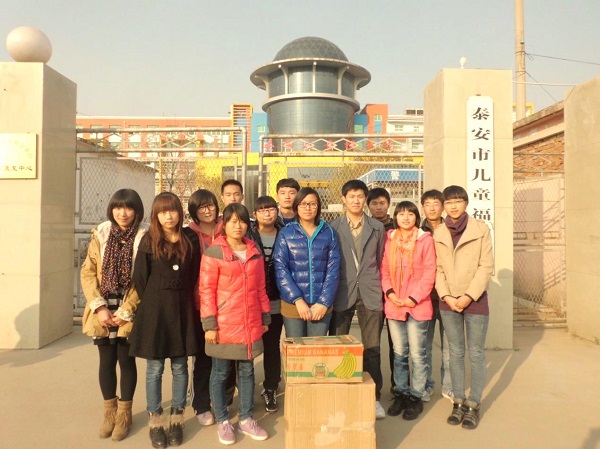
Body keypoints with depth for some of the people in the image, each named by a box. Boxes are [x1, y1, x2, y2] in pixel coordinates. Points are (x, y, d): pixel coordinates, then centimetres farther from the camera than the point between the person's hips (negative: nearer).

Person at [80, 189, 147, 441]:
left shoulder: (144, 238, -6)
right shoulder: (100, 234, 2)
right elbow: (88, 272, 0)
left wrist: (125, 311, -13)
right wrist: (99, 307, -10)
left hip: (128, 313, -2)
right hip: (103, 312, 2)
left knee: (126, 361, 8)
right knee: (106, 361, 12)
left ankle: (124, 414, 25)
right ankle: (109, 411, 30)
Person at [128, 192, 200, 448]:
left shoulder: (190, 242, 4)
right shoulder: (149, 242, -2)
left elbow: (194, 278, 7)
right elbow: (140, 278, -1)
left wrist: (183, 302, 1)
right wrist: (153, 304, -1)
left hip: (182, 310, 2)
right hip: (154, 310, -2)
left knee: (180, 368, 10)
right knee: (154, 369, 6)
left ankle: (177, 419, 24)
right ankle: (155, 421, 21)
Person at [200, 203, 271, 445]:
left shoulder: (255, 252, 8)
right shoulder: (214, 252, -7)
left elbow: (260, 288, 12)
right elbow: (206, 291, -9)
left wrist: (265, 317, 11)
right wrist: (209, 324, -13)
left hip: (250, 324, 5)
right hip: (223, 325, -4)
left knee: (247, 371, 14)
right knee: (220, 374, 9)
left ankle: (246, 419, 28)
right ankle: (223, 421, 26)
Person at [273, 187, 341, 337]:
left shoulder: (328, 233, 4)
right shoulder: (286, 233, 1)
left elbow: (333, 269, 0)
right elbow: (280, 269, -5)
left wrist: (324, 302, -8)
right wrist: (297, 299, -13)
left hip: (321, 305, 1)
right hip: (292, 304, -1)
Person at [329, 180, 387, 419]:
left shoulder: (377, 227, 8)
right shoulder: (333, 227, 3)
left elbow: (381, 261, 11)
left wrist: (381, 290, 7)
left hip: (370, 294, 1)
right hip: (342, 294, -1)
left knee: (372, 348, 5)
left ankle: (374, 397, 19)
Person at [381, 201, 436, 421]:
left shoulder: (425, 239, -5)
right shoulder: (389, 239, 7)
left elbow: (429, 273, -7)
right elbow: (384, 270, 7)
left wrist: (413, 298, -12)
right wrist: (389, 292, -7)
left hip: (417, 306, -3)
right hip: (394, 305, 4)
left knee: (417, 354, 5)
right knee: (399, 353, 14)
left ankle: (416, 397, 20)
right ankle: (401, 394, 27)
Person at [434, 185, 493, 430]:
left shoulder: (480, 229, -3)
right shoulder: (438, 233, 5)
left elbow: (486, 266, -6)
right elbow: (437, 268, 4)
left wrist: (469, 296, -12)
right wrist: (446, 295, -8)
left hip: (475, 300, -2)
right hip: (448, 302, 3)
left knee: (476, 353, 4)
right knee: (455, 353, 10)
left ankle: (473, 404, 15)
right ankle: (458, 401, 20)